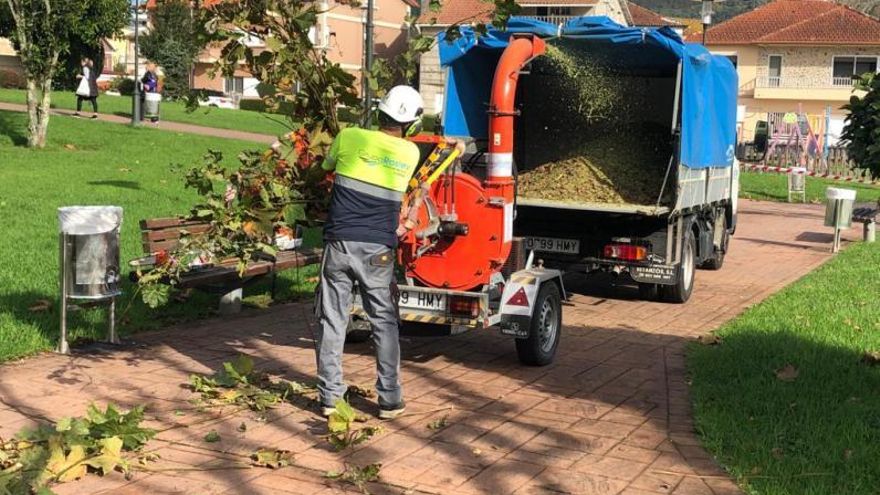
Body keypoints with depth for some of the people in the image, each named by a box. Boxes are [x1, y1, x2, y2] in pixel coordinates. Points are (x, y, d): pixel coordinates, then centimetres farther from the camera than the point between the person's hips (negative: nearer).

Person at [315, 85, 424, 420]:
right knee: (384, 323, 11)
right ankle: (389, 400, 13)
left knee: (332, 320, 9)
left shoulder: (349, 137, 0)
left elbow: (327, 167, 19)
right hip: (378, 250, 0)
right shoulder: (410, 153, 2)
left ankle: (330, 397, 13)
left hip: (339, 243, 0)